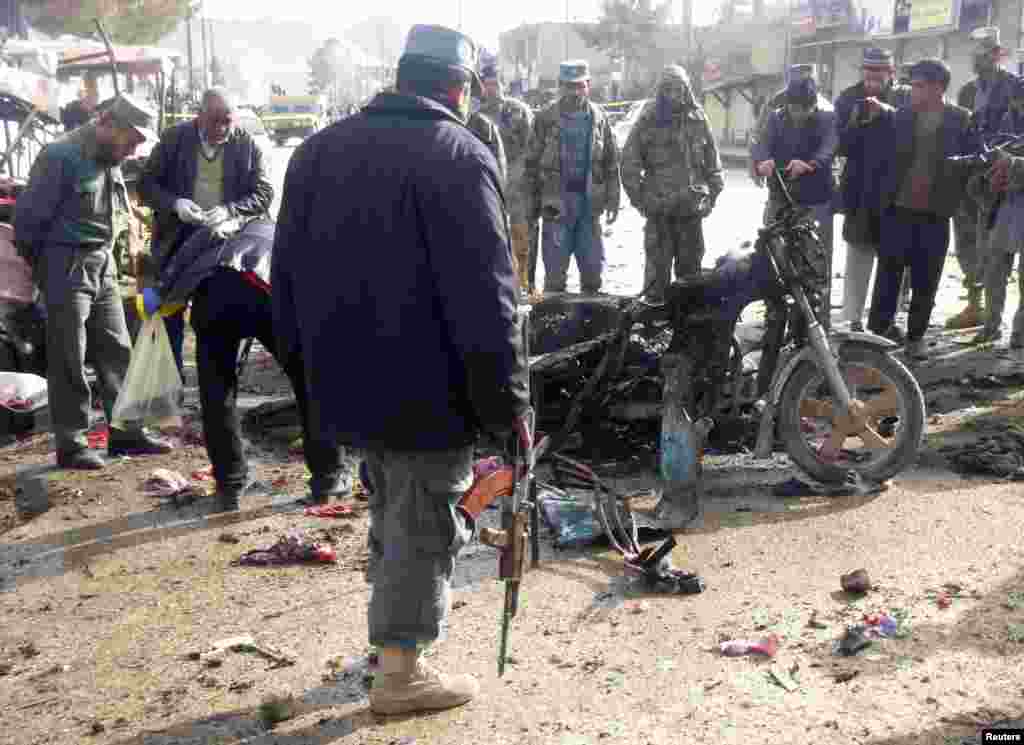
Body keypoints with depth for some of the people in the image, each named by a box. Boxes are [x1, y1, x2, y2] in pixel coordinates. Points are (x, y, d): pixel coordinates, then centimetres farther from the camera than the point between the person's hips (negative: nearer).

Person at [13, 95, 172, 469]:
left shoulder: (110, 161, 10)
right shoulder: (61, 157, -16)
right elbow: (28, 216, -13)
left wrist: (104, 256, 9)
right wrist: (38, 264, -1)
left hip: (103, 267, 8)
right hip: (66, 268, -8)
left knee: (117, 351, 9)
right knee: (70, 361, -2)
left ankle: (126, 432, 17)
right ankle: (71, 444, 5)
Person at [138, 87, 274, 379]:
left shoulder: (247, 145, -4)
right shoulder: (175, 137, -3)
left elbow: (264, 193, -5)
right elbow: (147, 183, 1)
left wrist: (229, 210, -22)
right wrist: (174, 203, -19)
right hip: (177, 238, 1)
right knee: (170, 311, 8)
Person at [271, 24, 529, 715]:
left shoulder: (319, 149, 8)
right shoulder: (458, 157, -15)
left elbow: (288, 275, 13)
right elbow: (485, 300, -19)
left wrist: (309, 361, 20)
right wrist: (509, 404, -12)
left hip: (345, 382, 7)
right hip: (430, 392, -7)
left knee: (392, 510, 26)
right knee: (425, 526, 8)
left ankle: (400, 622, 43)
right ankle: (400, 671, 19)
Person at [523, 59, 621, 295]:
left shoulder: (599, 118, 8)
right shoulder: (546, 119, 0)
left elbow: (611, 163, 10)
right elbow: (532, 164, 1)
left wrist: (612, 201, 4)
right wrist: (532, 203, -2)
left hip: (590, 200, 3)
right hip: (557, 200, -2)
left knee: (593, 263, 8)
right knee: (555, 265, -1)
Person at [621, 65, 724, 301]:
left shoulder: (698, 120, 10)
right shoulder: (647, 120, 4)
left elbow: (712, 161, 14)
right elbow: (629, 161, 3)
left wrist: (712, 194, 7)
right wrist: (638, 196, -3)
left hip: (692, 207, 2)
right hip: (658, 206, -2)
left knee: (691, 263, 9)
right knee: (657, 263, -2)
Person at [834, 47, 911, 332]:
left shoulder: (906, 97, 2)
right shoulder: (849, 98, 2)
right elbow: (841, 146, -4)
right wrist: (854, 122, -20)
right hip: (861, 189, -1)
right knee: (859, 254, 0)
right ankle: (854, 318, 5)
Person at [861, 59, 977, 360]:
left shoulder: (961, 121, 1)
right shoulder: (900, 116, 4)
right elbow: (879, 155, 3)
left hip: (934, 214, 0)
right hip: (897, 210, 1)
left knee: (925, 281, 8)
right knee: (888, 274, 4)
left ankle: (916, 336, 20)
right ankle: (878, 330, 13)